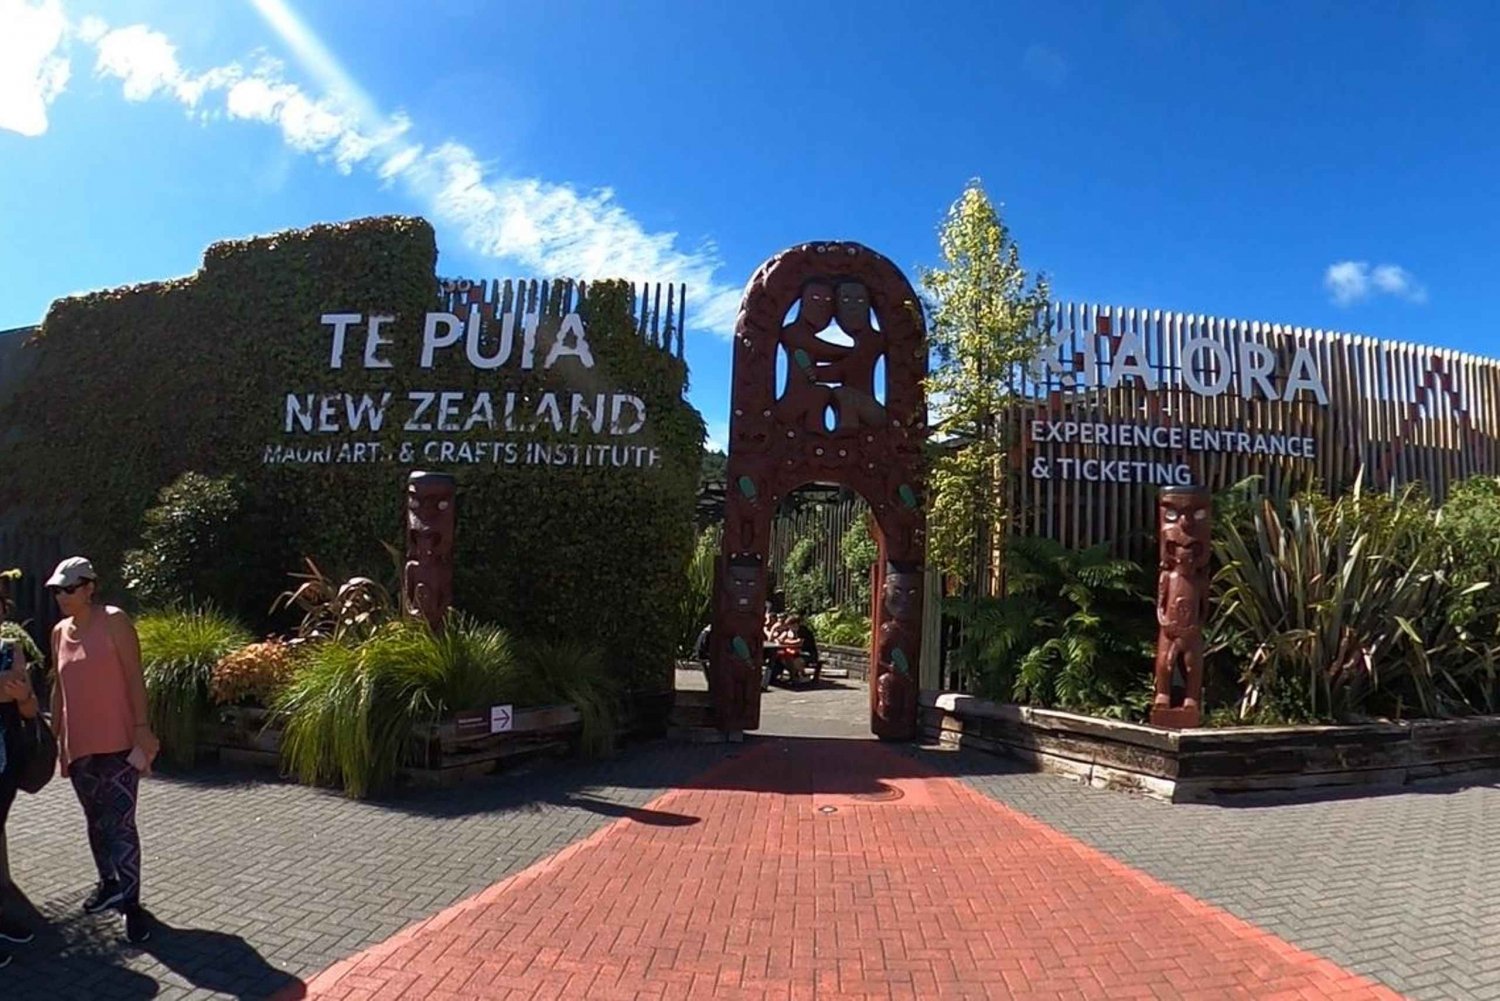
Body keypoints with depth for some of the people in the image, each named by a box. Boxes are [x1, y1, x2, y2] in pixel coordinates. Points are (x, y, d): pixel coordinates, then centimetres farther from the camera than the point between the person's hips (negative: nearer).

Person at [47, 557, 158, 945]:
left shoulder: (114, 621, -8)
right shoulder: (59, 633, 10)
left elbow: (134, 678, -11)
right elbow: (59, 688, 16)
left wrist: (142, 730, -16)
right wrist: (57, 738, 14)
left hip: (118, 742, -6)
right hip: (79, 745, 6)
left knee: (120, 823, -6)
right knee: (96, 820, 17)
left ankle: (132, 902, 1)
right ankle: (108, 884, 34)